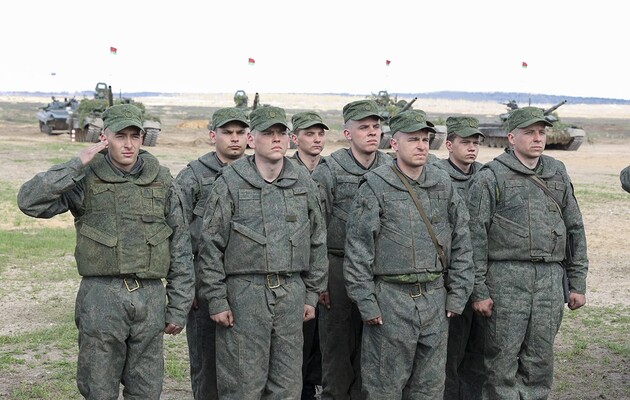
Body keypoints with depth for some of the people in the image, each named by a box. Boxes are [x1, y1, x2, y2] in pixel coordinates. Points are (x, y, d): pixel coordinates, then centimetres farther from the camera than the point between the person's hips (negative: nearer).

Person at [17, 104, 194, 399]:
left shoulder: (162, 182, 5)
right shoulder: (86, 179, -1)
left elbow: (181, 248, 7)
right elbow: (29, 201, -15)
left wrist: (178, 308, 5)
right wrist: (77, 164, -16)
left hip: (150, 298, 2)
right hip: (101, 298, -2)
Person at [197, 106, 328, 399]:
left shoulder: (304, 182, 8)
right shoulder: (231, 182, -4)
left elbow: (317, 241, 14)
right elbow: (211, 245, -3)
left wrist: (312, 294, 11)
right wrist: (216, 300, -7)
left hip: (292, 293, 4)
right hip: (244, 292, -4)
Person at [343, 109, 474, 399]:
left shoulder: (443, 185, 7)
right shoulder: (375, 188, -6)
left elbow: (461, 244, 11)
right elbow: (357, 251, -7)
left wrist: (458, 294, 5)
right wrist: (366, 304, -9)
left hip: (436, 299, 4)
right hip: (390, 301, -4)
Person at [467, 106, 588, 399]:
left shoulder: (558, 174, 13)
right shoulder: (491, 177, -2)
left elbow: (575, 229, 16)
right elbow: (475, 235, -5)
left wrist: (578, 283, 11)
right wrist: (478, 290, -9)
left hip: (550, 278, 4)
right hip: (506, 278, -4)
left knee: (540, 361, 9)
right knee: (502, 361, 0)